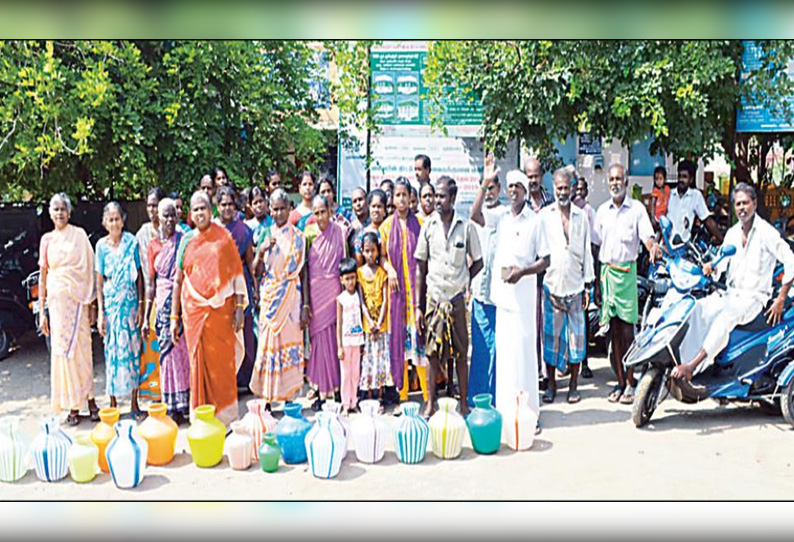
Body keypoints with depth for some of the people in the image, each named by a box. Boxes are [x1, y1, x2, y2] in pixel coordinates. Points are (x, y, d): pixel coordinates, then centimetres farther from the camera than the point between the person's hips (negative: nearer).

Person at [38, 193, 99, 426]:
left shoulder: (79, 235, 2)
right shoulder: (47, 239, 8)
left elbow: (90, 270, 1)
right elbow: (43, 276, 9)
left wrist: (92, 303, -4)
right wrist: (42, 310, 6)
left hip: (78, 299, -2)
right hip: (57, 299, 2)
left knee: (81, 349, 1)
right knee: (61, 351, 2)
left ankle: (89, 399, 12)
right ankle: (73, 406, 9)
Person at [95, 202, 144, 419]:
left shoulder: (131, 242, -1)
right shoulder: (101, 245, 1)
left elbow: (139, 276, 1)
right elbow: (99, 281, 3)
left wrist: (141, 305, -4)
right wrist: (100, 312, -2)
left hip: (131, 301, 0)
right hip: (110, 303, 0)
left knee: (133, 349, 4)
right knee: (112, 351, 4)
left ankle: (134, 403, 12)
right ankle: (113, 404, 15)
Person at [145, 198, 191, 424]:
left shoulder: (185, 240, 1)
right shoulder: (154, 246, 9)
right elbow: (151, 283, 11)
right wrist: (146, 316, 10)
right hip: (164, 303, 2)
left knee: (184, 350, 0)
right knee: (169, 351, 5)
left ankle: (185, 404, 12)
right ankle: (173, 407, 14)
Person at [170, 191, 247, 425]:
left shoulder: (223, 236, 3)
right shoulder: (187, 240, 7)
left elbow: (237, 272, 1)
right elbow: (178, 280, 9)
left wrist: (240, 307, -7)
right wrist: (174, 317, 5)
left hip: (221, 309, -1)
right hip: (194, 310, 1)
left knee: (223, 360, 3)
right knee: (199, 361, 4)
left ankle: (225, 416, 16)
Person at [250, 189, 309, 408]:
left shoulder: (298, 237, 3)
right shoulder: (265, 236, 6)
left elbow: (303, 272, 2)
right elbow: (257, 271, 3)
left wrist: (305, 305, -4)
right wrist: (261, 252, -17)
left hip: (291, 297, -1)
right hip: (270, 297, 1)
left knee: (290, 342, 2)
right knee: (268, 342, -1)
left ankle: (288, 396, 12)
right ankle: (267, 398, 7)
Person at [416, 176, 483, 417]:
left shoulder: (466, 227, -2)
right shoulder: (428, 227, 2)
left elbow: (478, 263, 9)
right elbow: (421, 269, 4)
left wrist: (461, 282, -2)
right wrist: (418, 307, 2)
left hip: (457, 299, -1)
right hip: (433, 298, 1)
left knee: (461, 354, 6)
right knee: (432, 353, 6)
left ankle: (464, 403, 17)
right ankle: (430, 403, 18)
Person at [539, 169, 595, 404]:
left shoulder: (581, 216, 10)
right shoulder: (544, 215, 4)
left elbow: (587, 251, 11)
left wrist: (587, 285, 7)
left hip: (575, 285, 2)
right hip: (551, 284, -1)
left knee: (577, 335, 4)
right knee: (550, 334, 2)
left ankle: (574, 385, 15)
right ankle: (551, 384, 13)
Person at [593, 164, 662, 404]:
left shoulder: (637, 208, 2)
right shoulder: (602, 210, 13)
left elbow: (647, 235, -8)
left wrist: (653, 247, -33)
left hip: (627, 270, -4)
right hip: (606, 269, 4)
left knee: (627, 326, -6)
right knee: (614, 327, 6)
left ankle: (630, 382, 0)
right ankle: (620, 381, 14)